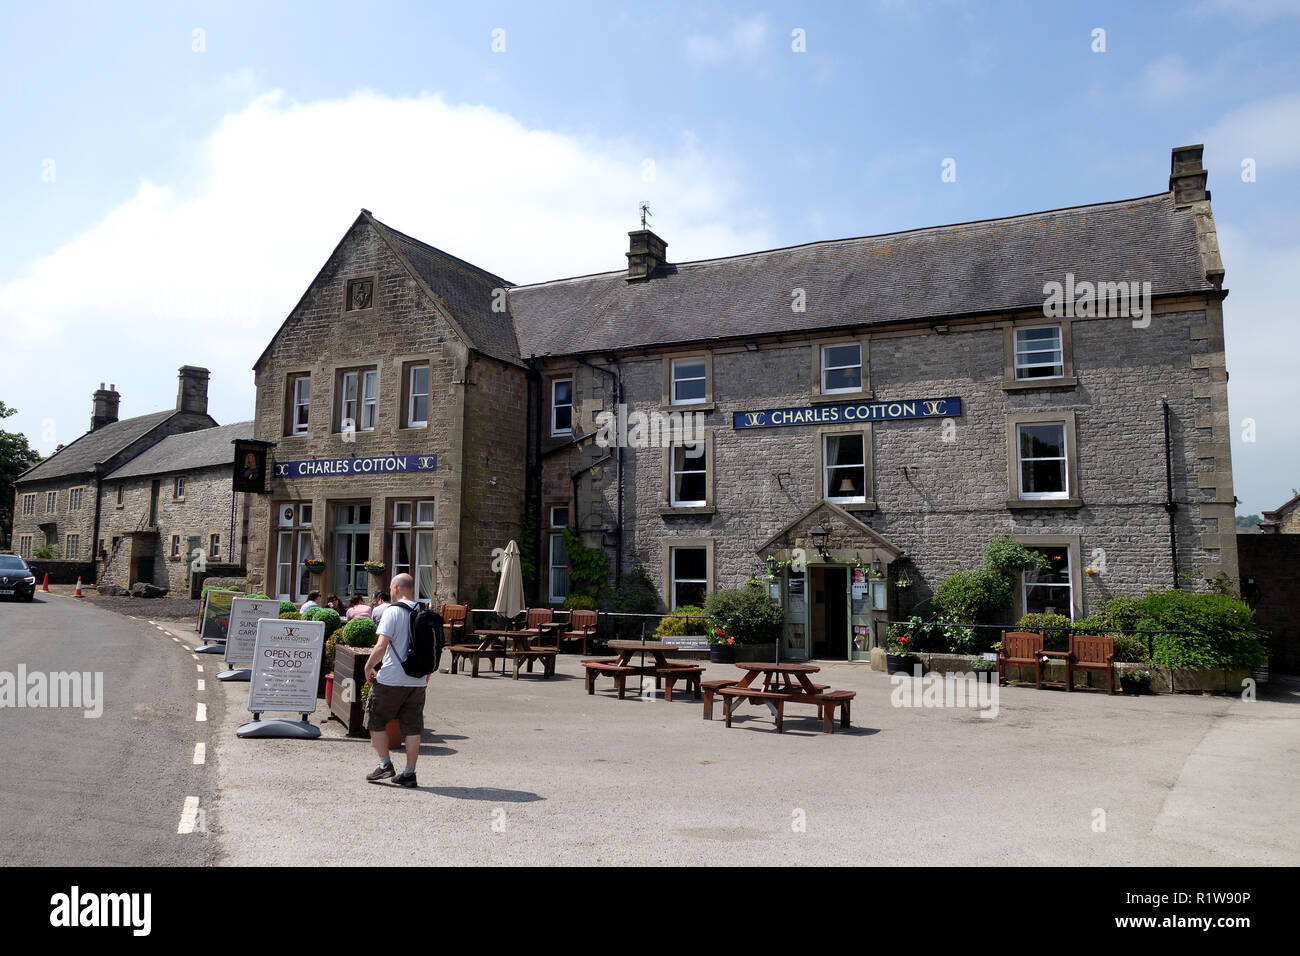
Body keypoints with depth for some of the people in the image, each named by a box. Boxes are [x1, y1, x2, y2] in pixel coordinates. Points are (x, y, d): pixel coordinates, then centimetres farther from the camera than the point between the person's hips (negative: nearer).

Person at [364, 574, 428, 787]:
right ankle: (409, 773, 12)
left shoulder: (393, 611, -11)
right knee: (412, 727, 9)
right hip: (417, 681, 5)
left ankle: (385, 764, 14)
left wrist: (368, 667, -2)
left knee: (376, 720, 14)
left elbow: (381, 646, -18)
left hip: (391, 680, -5)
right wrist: (427, 674, 22)